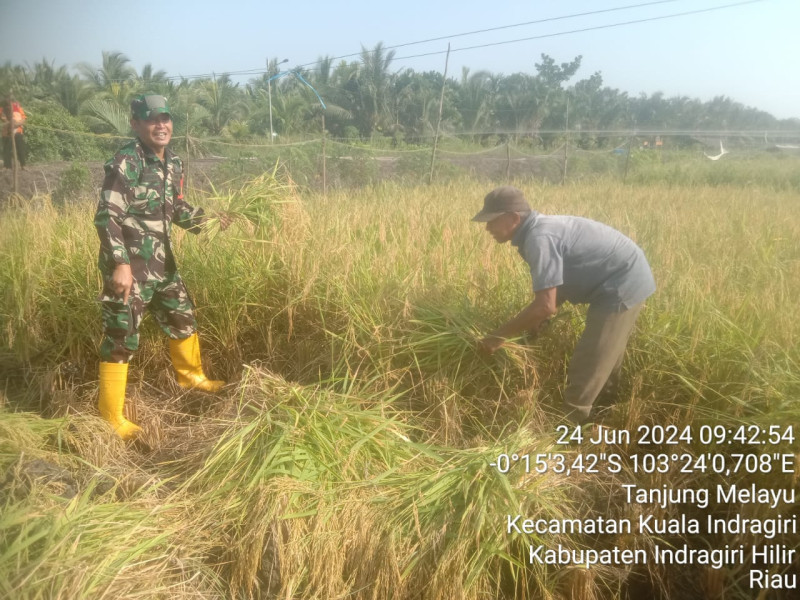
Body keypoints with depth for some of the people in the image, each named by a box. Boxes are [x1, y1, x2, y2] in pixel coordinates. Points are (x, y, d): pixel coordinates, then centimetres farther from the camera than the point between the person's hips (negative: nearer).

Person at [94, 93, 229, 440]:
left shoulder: (173, 164, 9)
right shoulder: (125, 163, -16)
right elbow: (106, 217, -20)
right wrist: (120, 264, -26)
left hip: (161, 264, 8)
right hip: (128, 267, -8)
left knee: (183, 319, 21)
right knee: (121, 339, -1)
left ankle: (191, 377, 46)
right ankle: (112, 419, 12)